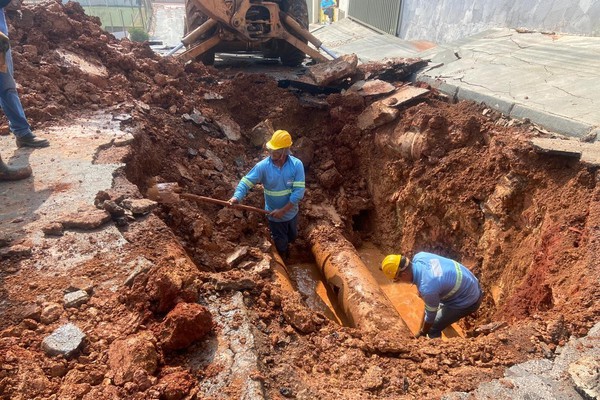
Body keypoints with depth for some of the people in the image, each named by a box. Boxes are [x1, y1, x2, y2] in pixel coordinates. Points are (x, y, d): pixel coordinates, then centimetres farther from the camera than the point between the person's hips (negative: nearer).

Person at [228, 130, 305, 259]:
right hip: (274, 215, -1)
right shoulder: (263, 166, -21)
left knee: (292, 236, 29)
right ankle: (283, 260, 53)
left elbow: (299, 191, -23)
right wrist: (237, 197, -40)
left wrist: (283, 210, -25)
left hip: (291, 212, 1)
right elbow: (246, 181, -20)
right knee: (280, 242, 21)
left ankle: (285, 243, 64)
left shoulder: (297, 165, -23)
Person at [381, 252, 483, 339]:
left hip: (468, 301, -8)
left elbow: (430, 316, -17)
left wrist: (421, 333, 1)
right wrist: (422, 291, 11)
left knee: (433, 329, 3)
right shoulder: (419, 256, -16)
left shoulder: (427, 288, -36)